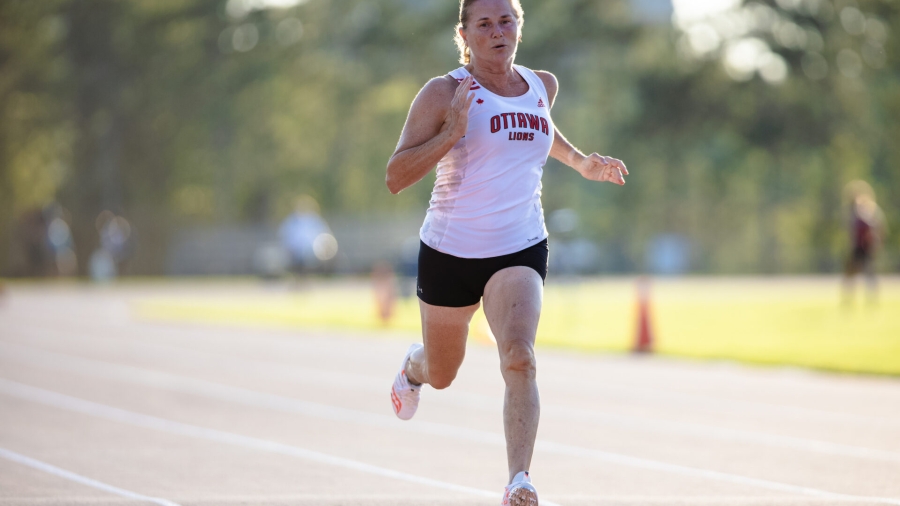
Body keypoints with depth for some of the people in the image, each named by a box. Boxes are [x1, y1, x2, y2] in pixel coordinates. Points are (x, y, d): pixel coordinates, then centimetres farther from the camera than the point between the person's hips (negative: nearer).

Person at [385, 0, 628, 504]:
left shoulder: (542, 86, 6)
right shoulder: (444, 93, -10)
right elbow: (395, 177, -14)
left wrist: (581, 162, 18)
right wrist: (452, 133, -26)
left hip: (521, 249, 1)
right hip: (451, 249, -1)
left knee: (519, 357, -25)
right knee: (442, 374, 18)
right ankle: (414, 367, 56)